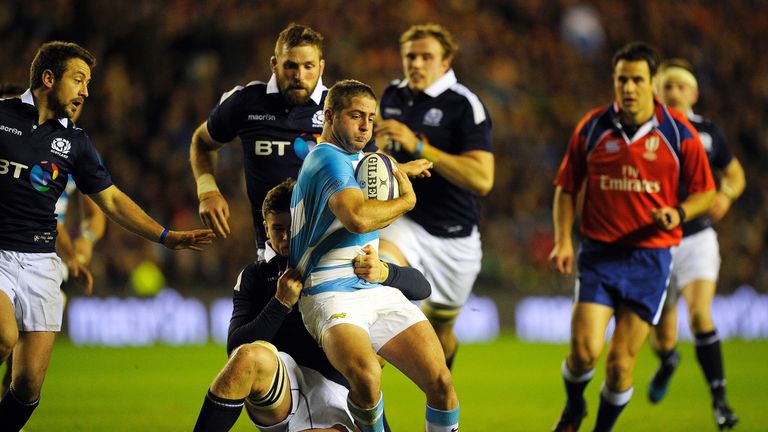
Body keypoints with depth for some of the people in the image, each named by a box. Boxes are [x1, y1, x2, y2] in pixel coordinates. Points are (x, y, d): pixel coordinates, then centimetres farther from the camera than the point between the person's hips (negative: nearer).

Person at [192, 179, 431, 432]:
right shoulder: (255, 276, 16)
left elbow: (420, 288, 4)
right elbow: (236, 348, 2)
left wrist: (383, 273, -19)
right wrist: (282, 303, -13)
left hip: (332, 390, -2)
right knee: (252, 356, -36)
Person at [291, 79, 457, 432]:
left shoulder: (351, 158, 23)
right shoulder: (330, 160, -9)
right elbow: (358, 217, -27)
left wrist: (398, 172, 51)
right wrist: (406, 200, -11)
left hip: (378, 291, 9)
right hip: (333, 294, -9)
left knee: (441, 382, -11)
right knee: (366, 375, -37)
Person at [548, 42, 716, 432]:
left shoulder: (678, 133, -3)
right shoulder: (591, 128, 0)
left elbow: (704, 191, 7)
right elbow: (566, 188, 11)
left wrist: (678, 213, -14)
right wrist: (563, 240, -1)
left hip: (650, 257, 0)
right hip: (598, 253, 0)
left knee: (621, 362, -3)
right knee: (584, 350, -13)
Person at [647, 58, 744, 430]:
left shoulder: (708, 133, 0)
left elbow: (735, 174, 15)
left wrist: (725, 194, -6)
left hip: (697, 238, 0)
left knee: (700, 315, -21)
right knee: (662, 333, 9)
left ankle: (719, 401, -17)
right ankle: (668, 361, 47)